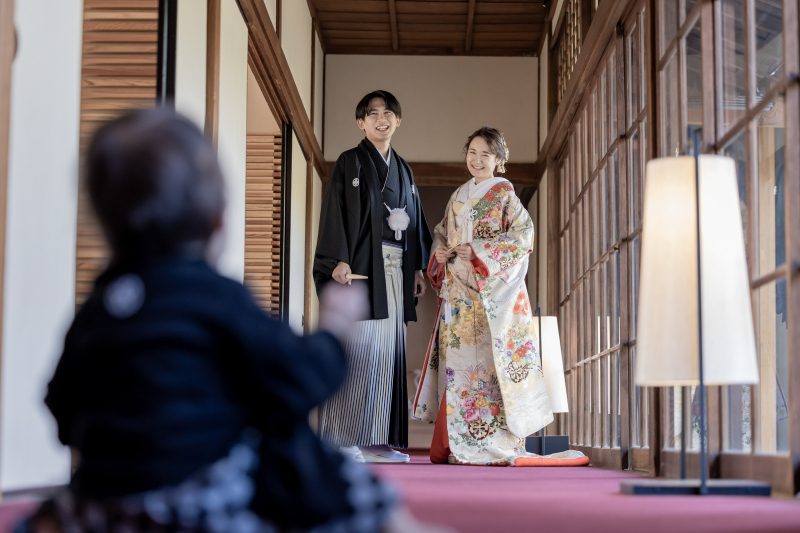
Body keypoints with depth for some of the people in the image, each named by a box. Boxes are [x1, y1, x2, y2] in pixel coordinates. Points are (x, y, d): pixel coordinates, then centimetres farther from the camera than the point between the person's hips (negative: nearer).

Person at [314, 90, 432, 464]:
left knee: (389, 350, 3)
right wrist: (340, 260, -19)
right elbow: (336, 211, -7)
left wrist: (418, 267, 12)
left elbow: (414, 220, 22)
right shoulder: (350, 163, 2)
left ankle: (379, 439, 6)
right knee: (357, 346, -11)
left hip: (395, 270, 6)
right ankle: (343, 438, -7)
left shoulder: (402, 169, 21)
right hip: (361, 265, -6)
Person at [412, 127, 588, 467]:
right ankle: (455, 445, 4)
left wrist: (479, 251, -17)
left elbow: (523, 236, -9)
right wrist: (439, 253, 1)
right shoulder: (458, 197, 18)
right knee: (456, 359, 1)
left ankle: (494, 442, -7)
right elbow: (441, 233, 24)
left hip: (491, 290, -5)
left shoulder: (504, 195, 1)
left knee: (486, 358, -11)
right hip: (457, 292, 5)